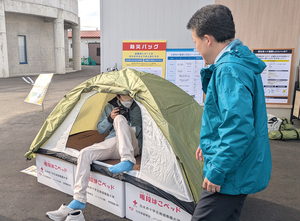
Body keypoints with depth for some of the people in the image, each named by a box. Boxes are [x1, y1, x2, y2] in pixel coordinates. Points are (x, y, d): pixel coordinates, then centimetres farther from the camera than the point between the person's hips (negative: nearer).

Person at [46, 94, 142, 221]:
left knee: (119, 119, -31)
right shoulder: (110, 107, 18)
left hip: (132, 146, -4)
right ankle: (78, 201, -18)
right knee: (85, 153, -20)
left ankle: (128, 161, -41)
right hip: (112, 143, 4)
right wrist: (109, 118, -4)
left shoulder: (138, 107, 10)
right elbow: (100, 130, 17)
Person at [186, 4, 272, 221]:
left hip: (232, 174, -10)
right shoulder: (242, 61, 10)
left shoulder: (229, 70, -24)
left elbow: (238, 128, -30)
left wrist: (217, 172, -21)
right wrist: (208, 143, 20)